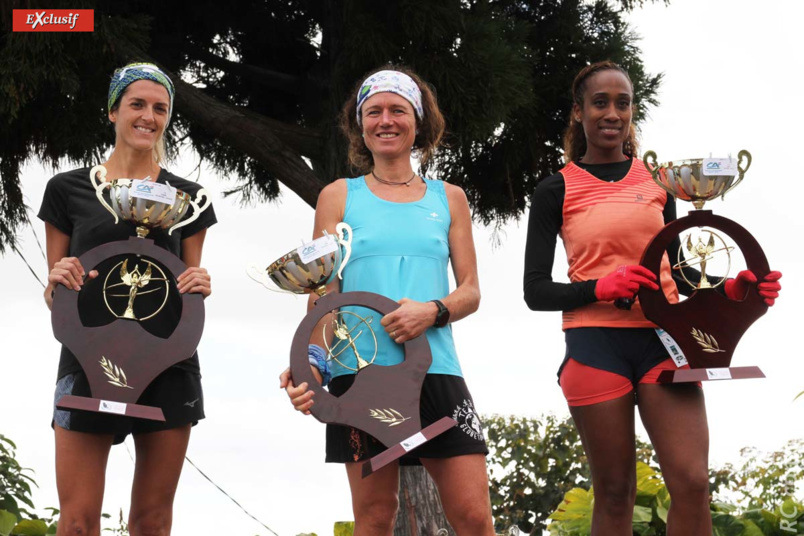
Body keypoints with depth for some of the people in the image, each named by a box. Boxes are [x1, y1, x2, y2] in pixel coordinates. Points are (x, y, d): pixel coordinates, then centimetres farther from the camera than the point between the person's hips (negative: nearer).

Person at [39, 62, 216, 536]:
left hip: (169, 366, 2)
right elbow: (53, 294, 11)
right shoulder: (68, 190, 7)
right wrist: (58, 281, -11)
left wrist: (201, 285, -5)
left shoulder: (187, 196, 11)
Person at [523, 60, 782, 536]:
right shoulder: (557, 190, 5)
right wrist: (600, 288, -16)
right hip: (595, 344, -2)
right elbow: (536, 291, 2)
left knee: (693, 483, -12)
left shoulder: (656, 180, 13)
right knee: (615, 492, 1)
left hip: (662, 336, 2)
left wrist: (731, 288, 2)